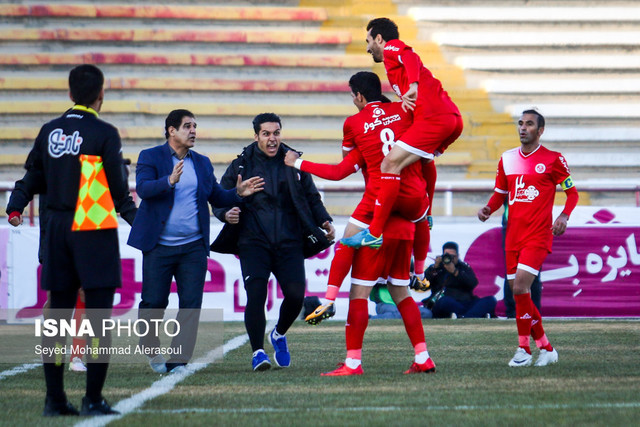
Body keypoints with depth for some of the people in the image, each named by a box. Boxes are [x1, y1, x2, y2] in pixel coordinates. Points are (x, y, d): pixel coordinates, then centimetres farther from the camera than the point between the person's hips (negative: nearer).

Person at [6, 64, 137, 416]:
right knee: (99, 317, -3)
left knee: (58, 317, 8)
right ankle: (93, 399, -7)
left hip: (57, 230, 5)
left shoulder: (49, 131, 7)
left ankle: (54, 399, 8)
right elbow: (117, 188, -5)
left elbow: (33, 181, 13)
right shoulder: (104, 134, -8)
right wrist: (133, 216, 12)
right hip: (94, 230, -5)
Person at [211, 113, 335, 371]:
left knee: (295, 296, -9)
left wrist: (324, 221, 3)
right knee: (256, 296, -17)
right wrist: (226, 214, -13)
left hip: (289, 243, 2)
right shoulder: (241, 165, 6)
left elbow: (312, 198, 20)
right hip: (253, 242, -2)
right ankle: (258, 352, -5)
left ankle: (279, 335, 22)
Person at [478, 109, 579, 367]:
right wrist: (488, 209, 1)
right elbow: (500, 193, 21)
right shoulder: (507, 159, 12)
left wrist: (564, 216, -15)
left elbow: (572, 193, 3)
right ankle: (546, 349, 17)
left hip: (538, 235, -6)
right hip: (513, 236, 6)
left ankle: (523, 349, -10)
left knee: (519, 286, -19)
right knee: (519, 293, 6)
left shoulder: (553, 159, -2)